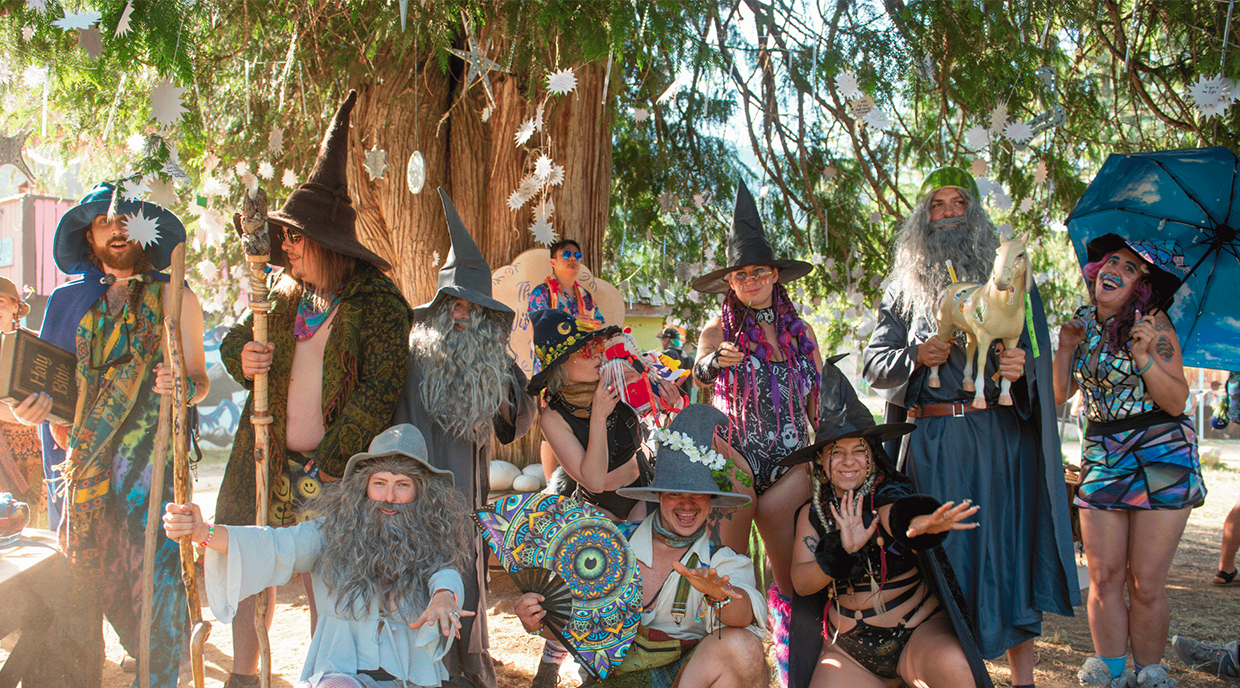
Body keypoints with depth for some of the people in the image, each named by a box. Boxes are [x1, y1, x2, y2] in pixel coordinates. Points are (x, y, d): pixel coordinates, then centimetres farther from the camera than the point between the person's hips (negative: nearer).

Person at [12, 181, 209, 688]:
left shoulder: (174, 299, 8)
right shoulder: (69, 300, 14)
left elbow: (199, 379, 9)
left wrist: (181, 386, -13)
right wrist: (34, 409, -3)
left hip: (151, 460, -2)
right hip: (81, 461, 3)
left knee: (155, 577, -9)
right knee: (76, 584, 2)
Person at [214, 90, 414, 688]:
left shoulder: (379, 305, -9)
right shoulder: (284, 294, 10)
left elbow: (376, 397, -14)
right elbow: (234, 339, 20)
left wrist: (328, 466, -18)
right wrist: (242, 358, -7)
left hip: (336, 468, -5)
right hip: (268, 460, 6)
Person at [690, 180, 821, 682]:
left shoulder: (800, 331, 11)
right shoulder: (719, 329, 3)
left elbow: (820, 403, 13)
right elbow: (698, 373, -13)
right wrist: (713, 363, -35)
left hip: (791, 460, 3)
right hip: (734, 455, -3)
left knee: (792, 574, 3)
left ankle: (793, 669, 15)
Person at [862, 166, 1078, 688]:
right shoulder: (904, 288, 14)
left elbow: (1037, 351, 7)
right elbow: (873, 364, 11)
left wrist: (1022, 366, -16)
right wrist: (915, 357, -9)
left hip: (999, 435, -1)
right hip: (932, 442, 1)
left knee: (1007, 544, -2)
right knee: (941, 552, 1)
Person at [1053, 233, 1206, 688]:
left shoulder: (1153, 324, -7)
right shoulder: (1083, 324, 8)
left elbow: (1176, 401, -10)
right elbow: (1060, 394, 13)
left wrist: (1145, 358, -23)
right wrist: (1065, 349, -1)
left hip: (1161, 456, -4)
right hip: (1102, 458, 4)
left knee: (1146, 584, -4)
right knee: (1103, 580, 1)